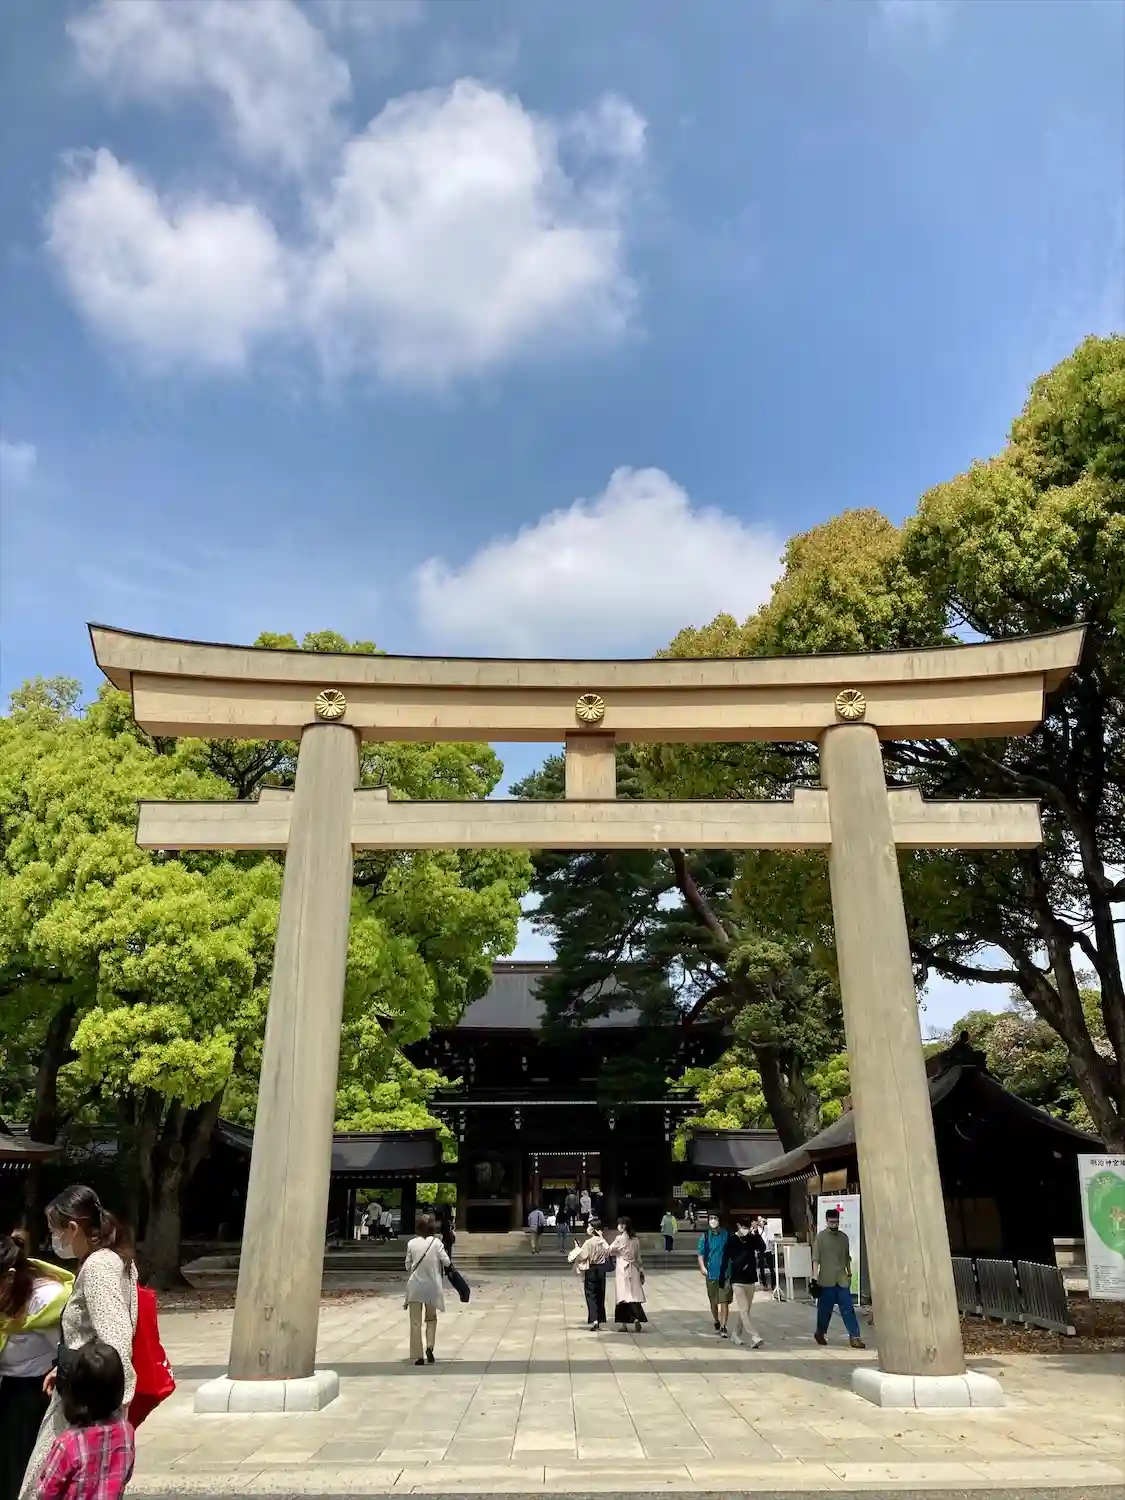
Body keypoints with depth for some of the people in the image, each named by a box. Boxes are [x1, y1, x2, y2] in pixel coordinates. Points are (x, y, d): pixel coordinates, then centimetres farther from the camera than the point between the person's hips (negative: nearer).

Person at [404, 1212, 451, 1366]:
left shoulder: (411, 1243, -5)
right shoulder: (436, 1242, -9)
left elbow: (408, 1265, 2)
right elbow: (446, 1262, -8)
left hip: (415, 1286, 0)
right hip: (431, 1286, 0)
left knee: (415, 1322, 7)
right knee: (431, 1318, 20)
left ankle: (418, 1356, 4)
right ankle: (430, 1347, 2)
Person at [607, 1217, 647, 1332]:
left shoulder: (620, 1238, -11)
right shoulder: (635, 1240, 5)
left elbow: (609, 1250, -5)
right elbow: (638, 1257, 10)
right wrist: (641, 1271, 16)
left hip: (622, 1269, -4)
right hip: (633, 1269, 4)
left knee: (623, 1295, 2)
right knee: (634, 1294, 5)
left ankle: (623, 1324, 5)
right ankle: (637, 1318, -14)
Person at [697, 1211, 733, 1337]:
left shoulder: (726, 1234, -4)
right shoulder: (705, 1236, -1)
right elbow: (700, 1253, -1)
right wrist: (702, 1266, -17)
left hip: (725, 1273, -2)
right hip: (711, 1273, 2)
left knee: (724, 1301, -8)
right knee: (713, 1302, 15)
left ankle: (723, 1327, -1)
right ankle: (716, 1322, 37)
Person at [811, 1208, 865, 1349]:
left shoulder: (844, 1237, 9)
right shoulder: (820, 1237, -4)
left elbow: (847, 1258, 18)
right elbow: (816, 1258, -7)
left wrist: (849, 1274, 18)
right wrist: (815, 1276, -14)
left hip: (842, 1280, 3)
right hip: (826, 1280, -3)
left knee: (848, 1308, -3)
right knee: (825, 1309, 7)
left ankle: (854, 1337, -2)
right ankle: (820, 1333, 25)